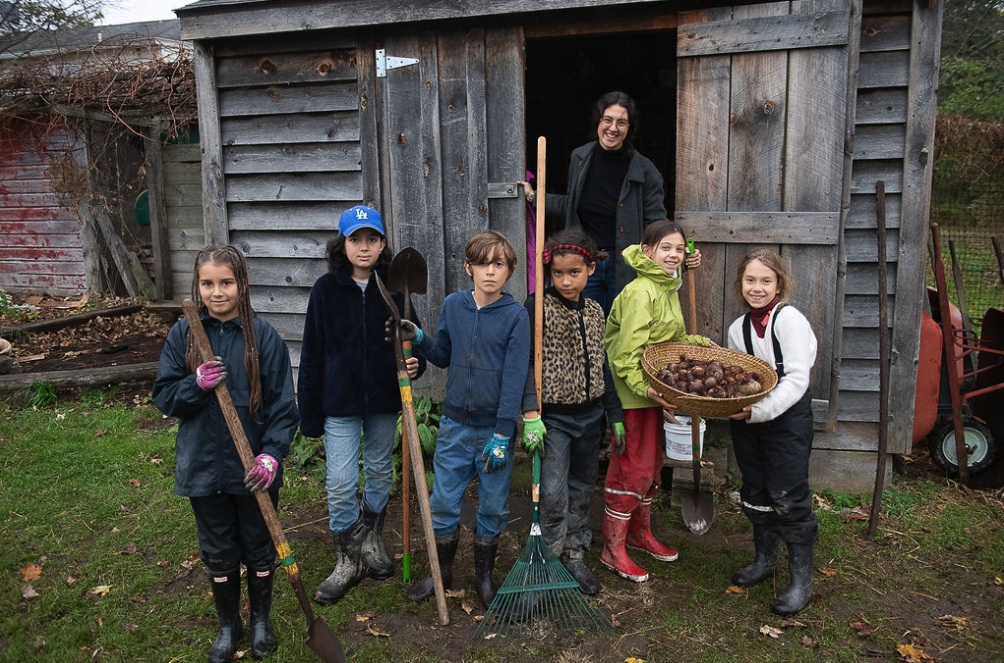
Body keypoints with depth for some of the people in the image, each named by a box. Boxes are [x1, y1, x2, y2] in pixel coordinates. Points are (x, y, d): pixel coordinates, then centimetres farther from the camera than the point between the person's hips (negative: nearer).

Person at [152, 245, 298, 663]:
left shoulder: (263, 336, -10)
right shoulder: (182, 335, -3)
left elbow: (282, 405, -8)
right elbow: (164, 398, -1)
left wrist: (272, 455, -19)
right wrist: (197, 383, -21)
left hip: (255, 469, -1)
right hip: (204, 467, 2)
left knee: (260, 550, 16)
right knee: (219, 554, 17)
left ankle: (261, 620, 40)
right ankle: (227, 625, 40)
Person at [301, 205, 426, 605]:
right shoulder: (326, 289, -5)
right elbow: (312, 354, -2)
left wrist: (415, 363, -15)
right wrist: (310, 414, -3)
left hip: (384, 398, 2)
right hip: (340, 401, -2)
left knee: (381, 473, 16)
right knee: (340, 482, -3)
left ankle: (372, 538, 39)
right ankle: (347, 560, 16)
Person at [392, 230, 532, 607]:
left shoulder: (516, 315, -8)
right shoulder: (453, 305, 2)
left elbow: (514, 377, -12)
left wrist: (502, 435, -16)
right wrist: (418, 340, -4)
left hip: (495, 428, -3)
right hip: (455, 424, 3)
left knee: (493, 508, 10)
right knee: (442, 503, 10)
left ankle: (484, 574, 31)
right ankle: (442, 570, 32)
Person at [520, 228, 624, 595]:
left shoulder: (594, 311, 8)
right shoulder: (537, 307, -8)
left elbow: (602, 365, 14)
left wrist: (615, 415, 13)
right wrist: (531, 412, -22)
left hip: (590, 415, 5)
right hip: (553, 416, -5)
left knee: (582, 488, 13)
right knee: (552, 492, -9)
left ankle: (575, 556, 28)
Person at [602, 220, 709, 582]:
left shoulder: (667, 287, 12)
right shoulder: (640, 291, -19)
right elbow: (627, 352, -25)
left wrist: (697, 342, 11)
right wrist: (645, 388, -33)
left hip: (653, 389, 10)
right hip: (631, 392, -10)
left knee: (651, 464, 19)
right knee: (632, 467, -3)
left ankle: (640, 532, 36)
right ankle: (613, 549, 10)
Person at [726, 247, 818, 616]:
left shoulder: (789, 320, -13)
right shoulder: (737, 329, 8)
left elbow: (797, 379, -19)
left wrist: (759, 409, -27)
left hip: (787, 416, -6)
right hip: (748, 420, 7)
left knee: (788, 498, -4)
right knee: (755, 492, 16)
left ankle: (801, 579, 12)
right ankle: (765, 560, 35)